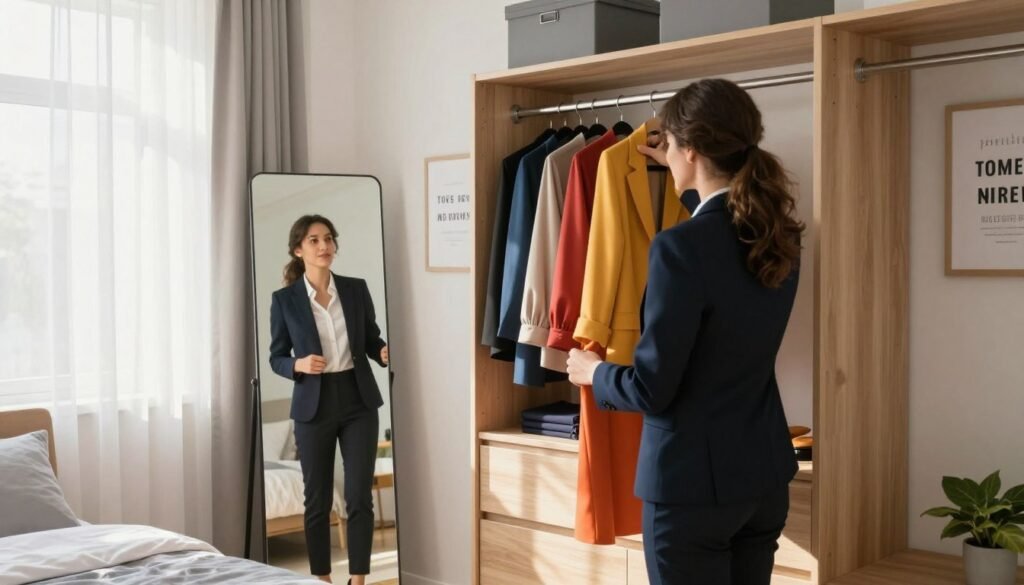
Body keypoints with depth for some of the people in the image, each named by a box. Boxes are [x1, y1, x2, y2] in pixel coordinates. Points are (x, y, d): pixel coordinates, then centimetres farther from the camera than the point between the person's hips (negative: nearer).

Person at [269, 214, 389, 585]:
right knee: (317, 500, 6)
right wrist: (299, 365, -19)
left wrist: (385, 353, -14)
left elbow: (372, 340, 8)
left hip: (358, 402, 1)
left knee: (359, 497, -1)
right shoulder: (284, 299, -2)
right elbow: (276, 358, 2)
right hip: (314, 407, -1)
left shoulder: (357, 289, 3)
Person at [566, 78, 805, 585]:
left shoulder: (682, 246, -22)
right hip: (765, 472, 8)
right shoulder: (780, 237, 2)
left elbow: (651, 389, -18)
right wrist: (680, 172, 39)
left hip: (694, 480, -7)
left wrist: (594, 372, 2)